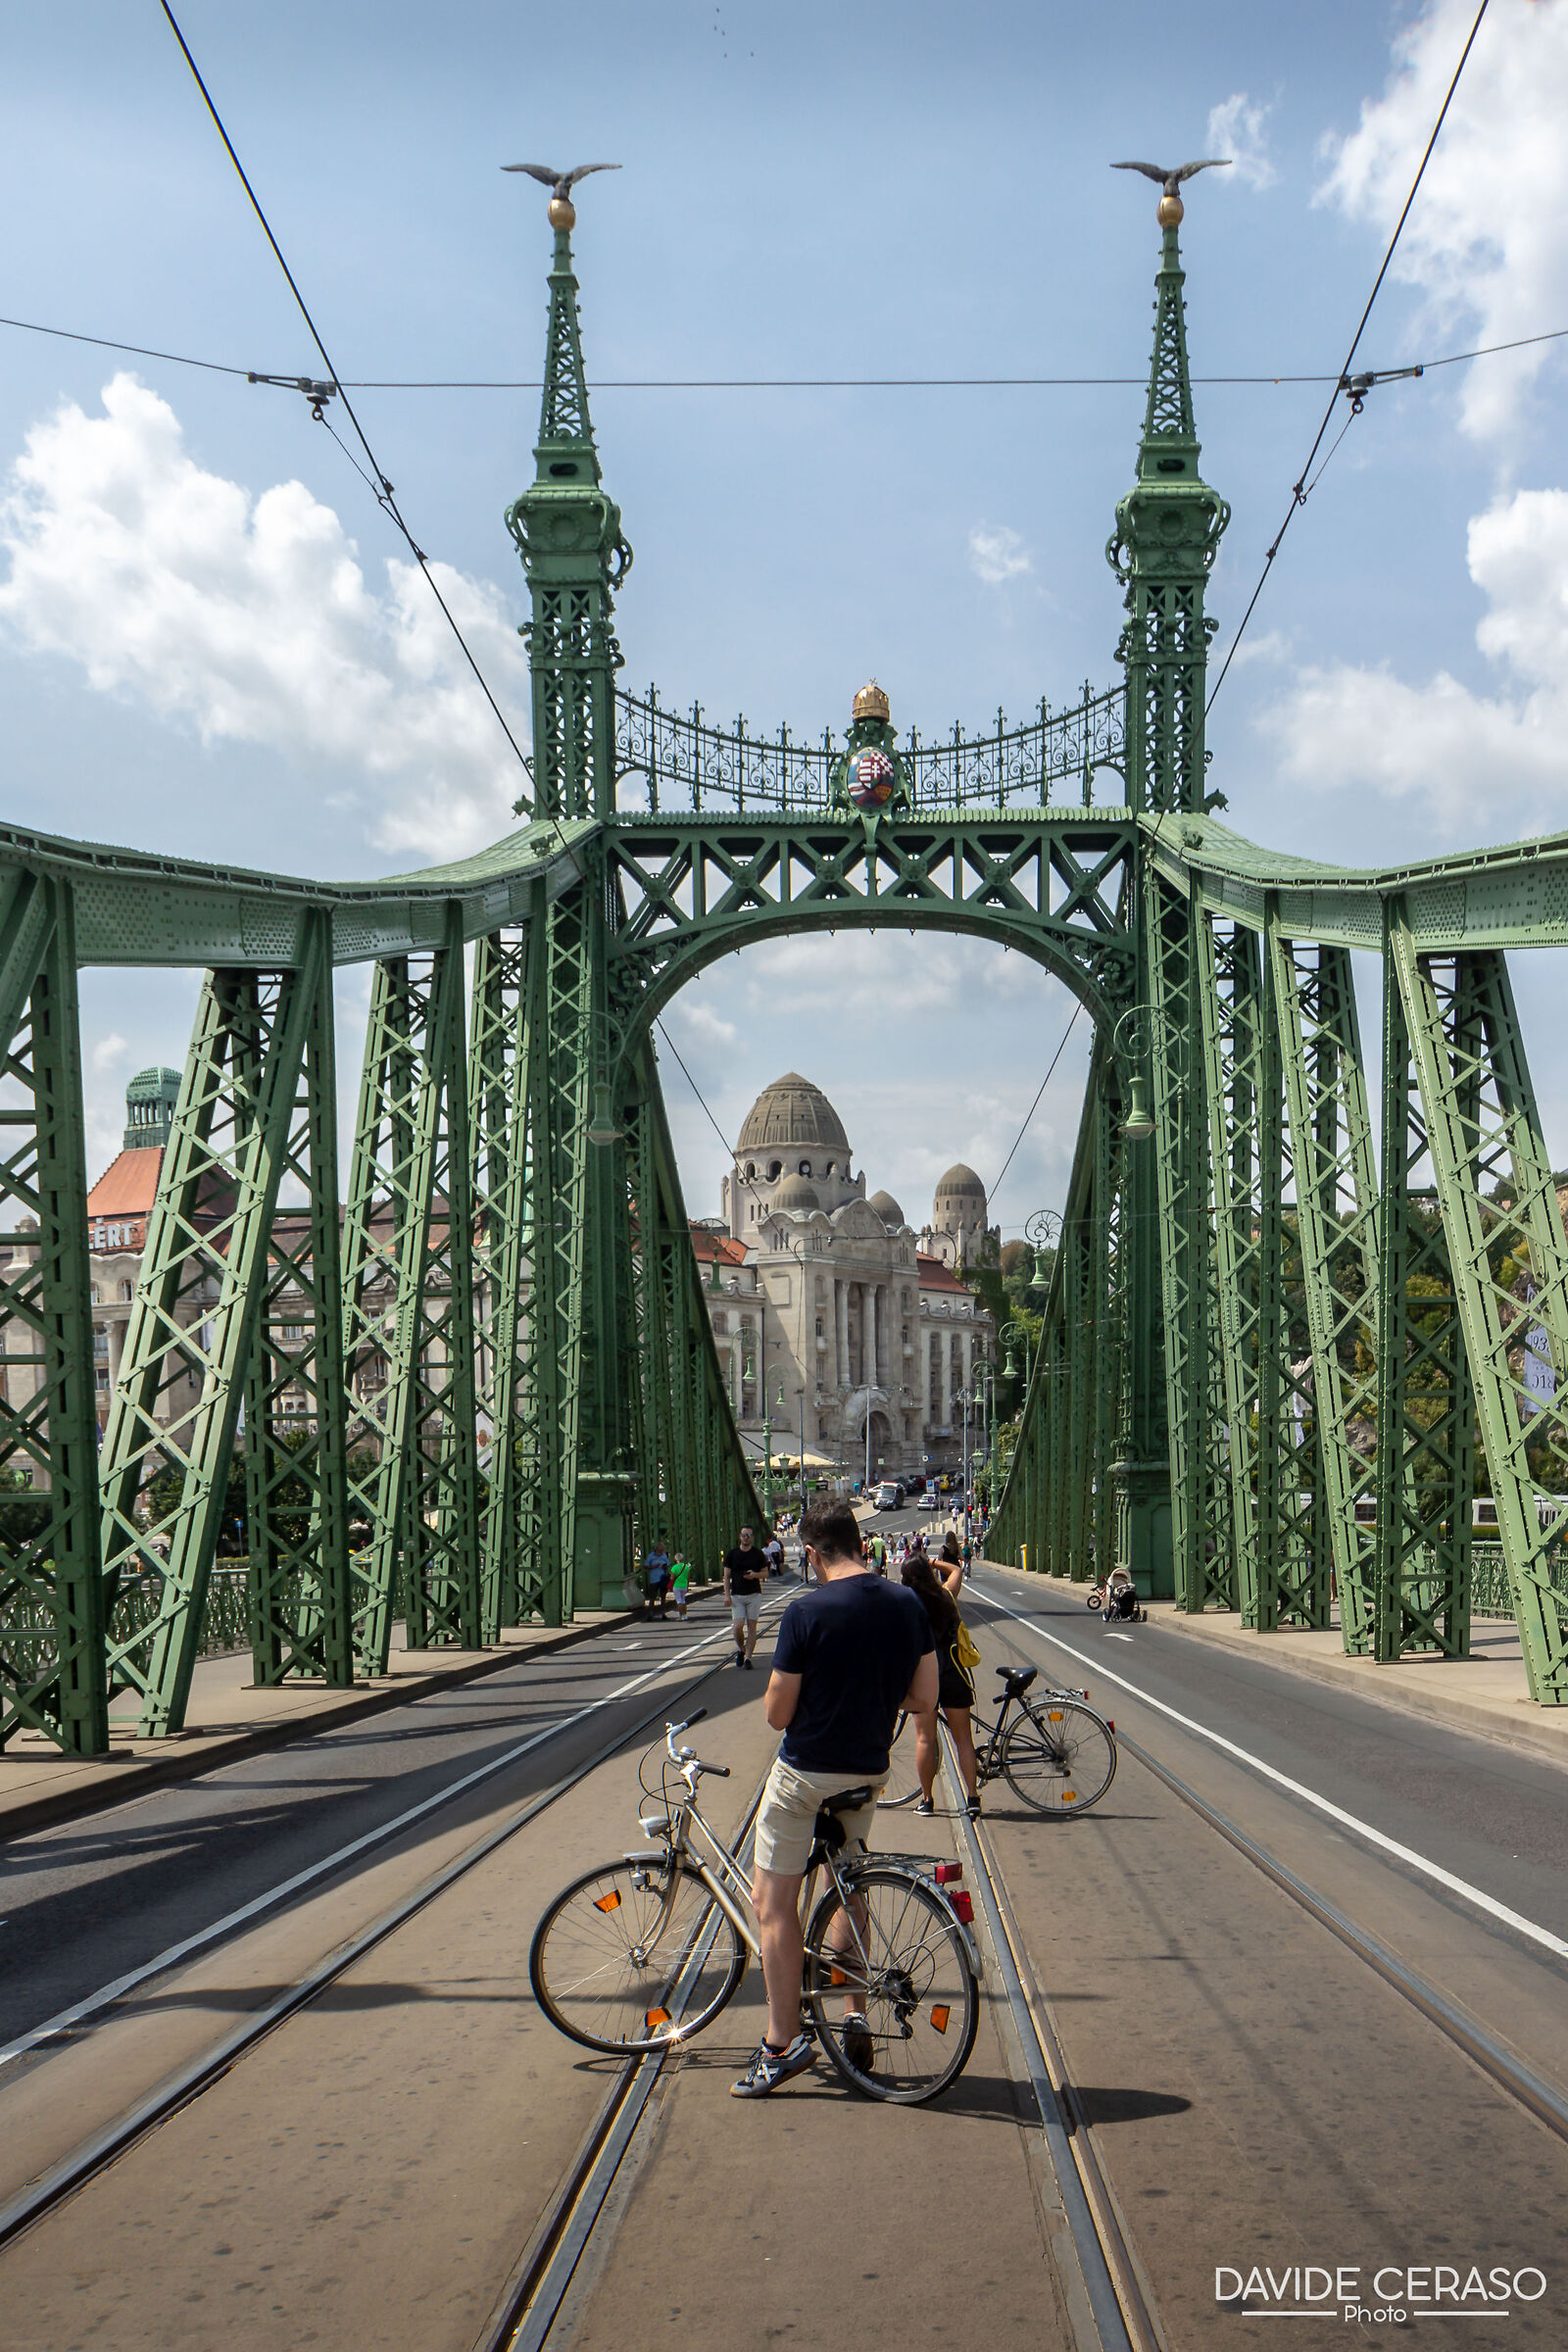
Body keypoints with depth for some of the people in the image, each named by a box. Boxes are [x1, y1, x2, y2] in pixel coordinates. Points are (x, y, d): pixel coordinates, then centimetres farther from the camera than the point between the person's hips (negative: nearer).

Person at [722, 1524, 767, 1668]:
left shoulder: (758, 1554, 4)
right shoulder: (732, 1554, 4)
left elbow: (765, 1573, 10)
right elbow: (726, 1576, 6)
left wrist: (755, 1575, -12)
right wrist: (727, 1594, -4)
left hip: (754, 1595, 0)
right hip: (737, 1596, 0)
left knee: (752, 1626, -3)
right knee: (738, 1626, -9)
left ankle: (748, 1657, 1)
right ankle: (740, 1650, 17)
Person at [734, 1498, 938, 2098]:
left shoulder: (807, 1612, -18)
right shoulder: (909, 1606, -2)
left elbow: (777, 1714, -14)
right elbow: (924, 1699, 2)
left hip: (806, 1772, -6)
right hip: (869, 1772, 6)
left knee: (773, 1901, 3)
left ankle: (783, 2042, 3)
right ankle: (856, 2015, 23)